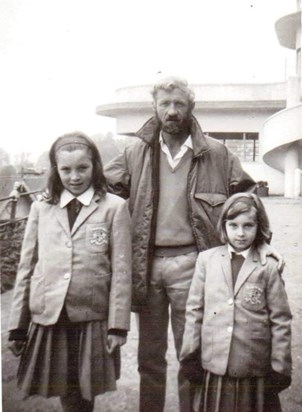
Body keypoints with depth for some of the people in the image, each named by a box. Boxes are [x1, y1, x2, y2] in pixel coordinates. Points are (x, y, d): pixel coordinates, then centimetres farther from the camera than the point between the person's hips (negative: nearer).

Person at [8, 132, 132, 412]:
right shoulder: (41, 209, 7)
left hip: (91, 319, -2)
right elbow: (26, 268, 8)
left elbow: (121, 271, -3)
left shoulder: (114, 207, -2)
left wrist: (118, 325, -6)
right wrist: (17, 326, 7)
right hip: (47, 318, 2)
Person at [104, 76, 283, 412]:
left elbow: (247, 197, 8)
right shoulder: (137, 153, 5)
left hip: (189, 261, -2)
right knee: (149, 355, 16)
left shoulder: (215, 154, 1)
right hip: (146, 262, 2)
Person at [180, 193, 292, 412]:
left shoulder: (269, 267, -5)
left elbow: (280, 320, -2)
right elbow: (195, 310, 5)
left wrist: (280, 368, -2)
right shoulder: (206, 259, 1)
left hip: (255, 369, -1)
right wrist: (190, 356, 5)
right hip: (214, 365, 2)